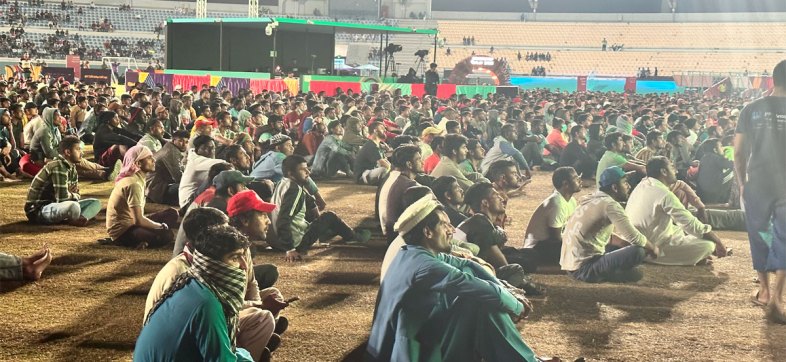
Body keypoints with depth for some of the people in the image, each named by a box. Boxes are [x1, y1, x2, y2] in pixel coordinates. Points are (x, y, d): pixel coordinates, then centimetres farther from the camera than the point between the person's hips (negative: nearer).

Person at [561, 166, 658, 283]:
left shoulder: (593, 199, 15)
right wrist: (652, 248, 4)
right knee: (639, 251, -17)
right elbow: (634, 237, -17)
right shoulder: (609, 204, -15)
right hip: (585, 269, -10)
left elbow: (620, 231, 29)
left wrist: (647, 244, 23)